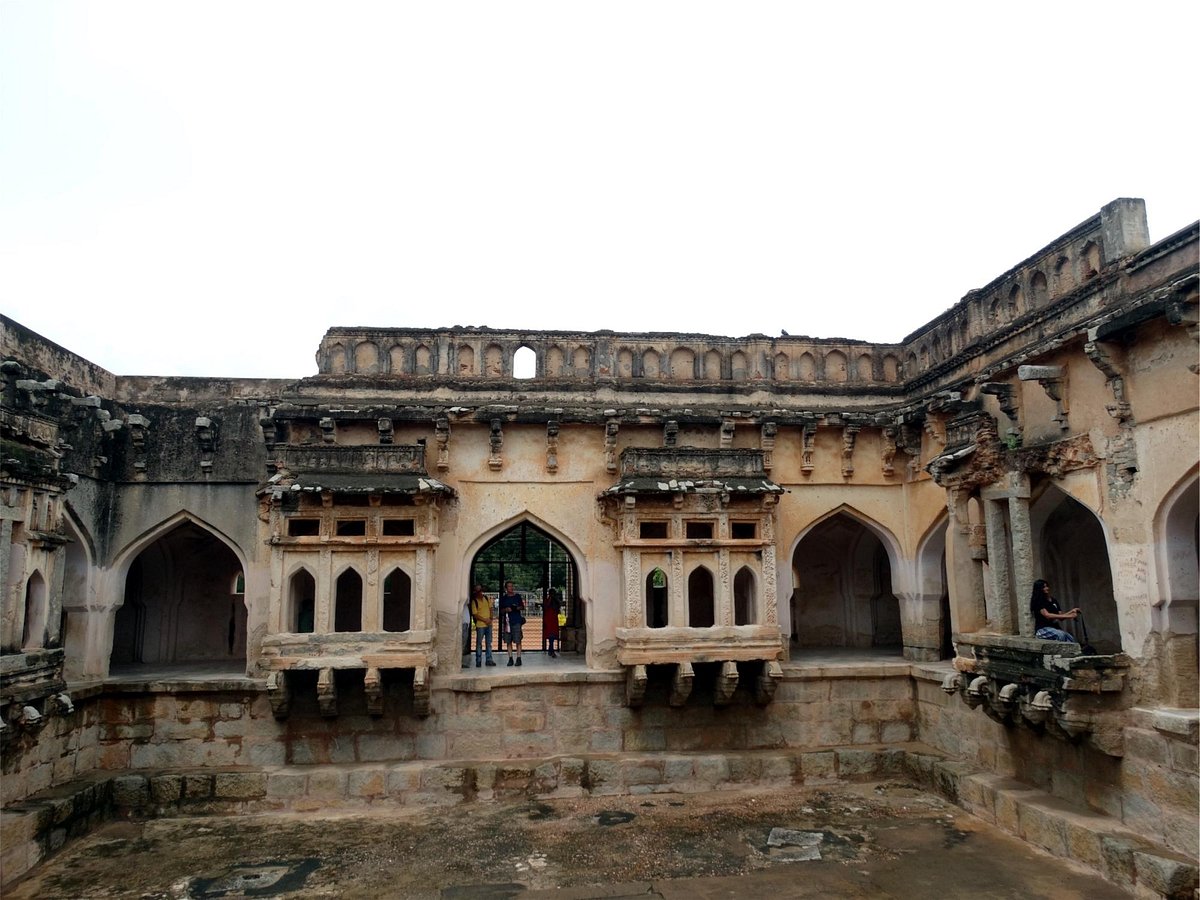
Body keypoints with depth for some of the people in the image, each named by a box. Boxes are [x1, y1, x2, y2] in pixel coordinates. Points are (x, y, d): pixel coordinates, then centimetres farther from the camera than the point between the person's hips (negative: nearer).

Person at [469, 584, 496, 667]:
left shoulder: (486, 598, 6)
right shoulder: (474, 601, -10)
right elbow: (475, 615, -12)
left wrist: (490, 618, -3)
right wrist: (485, 620, -15)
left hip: (488, 624, 5)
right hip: (480, 625, -5)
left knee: (489, 642, 10)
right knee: (479, 643, 1)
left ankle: (489, 659, 16)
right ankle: (478, 661, 8)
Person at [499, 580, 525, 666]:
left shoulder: (517, 596, 7)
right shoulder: (503, 598, 9)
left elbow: (522, 607, 12)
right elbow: (501, 611, 11)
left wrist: (518, 608, -8)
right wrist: (506, 609, -9)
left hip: (517, 620, -2)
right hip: (507, 621, 2)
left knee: (518, 641, -6)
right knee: (509, 641, 4)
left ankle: (518, 659, -3)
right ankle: (510, 659, 10)